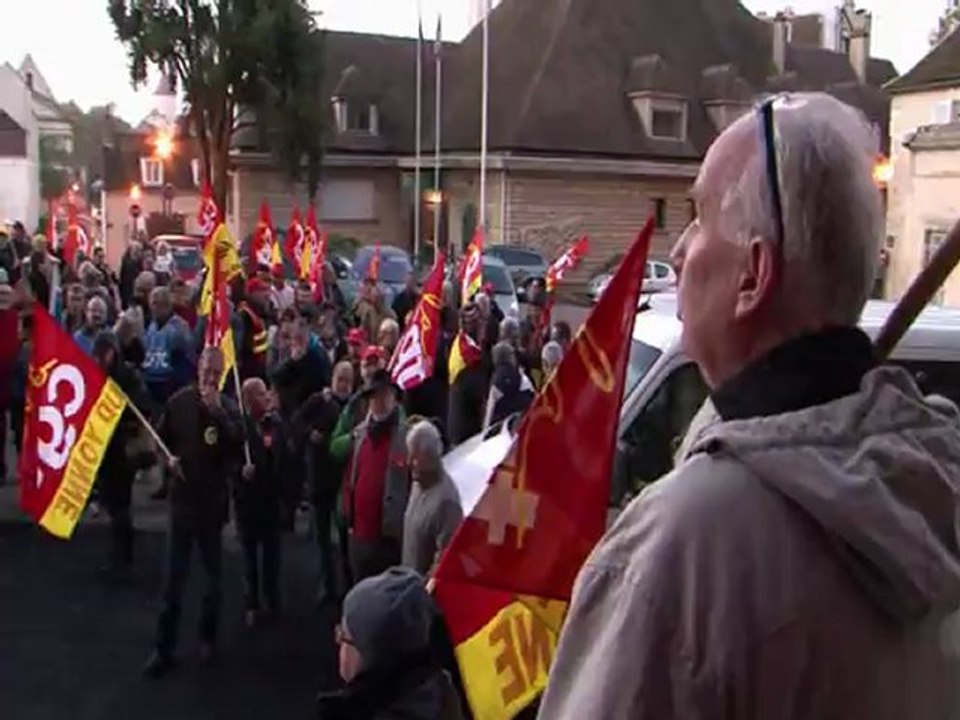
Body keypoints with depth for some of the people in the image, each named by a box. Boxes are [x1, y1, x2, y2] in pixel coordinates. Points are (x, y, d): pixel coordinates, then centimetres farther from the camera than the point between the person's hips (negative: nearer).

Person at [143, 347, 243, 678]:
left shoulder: (228, 406, -6)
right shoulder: (179, 401, -2)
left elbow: (240, 443, -23)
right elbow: (161, 437, 15)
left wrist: (217, 411, -28)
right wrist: (169, 457, -3)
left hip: (214, 499, 0)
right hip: (182, 497, 1)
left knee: (213, 574, 13)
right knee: (173, 578, 2)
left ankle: (208, 637, 31)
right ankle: (164, 649, 9)